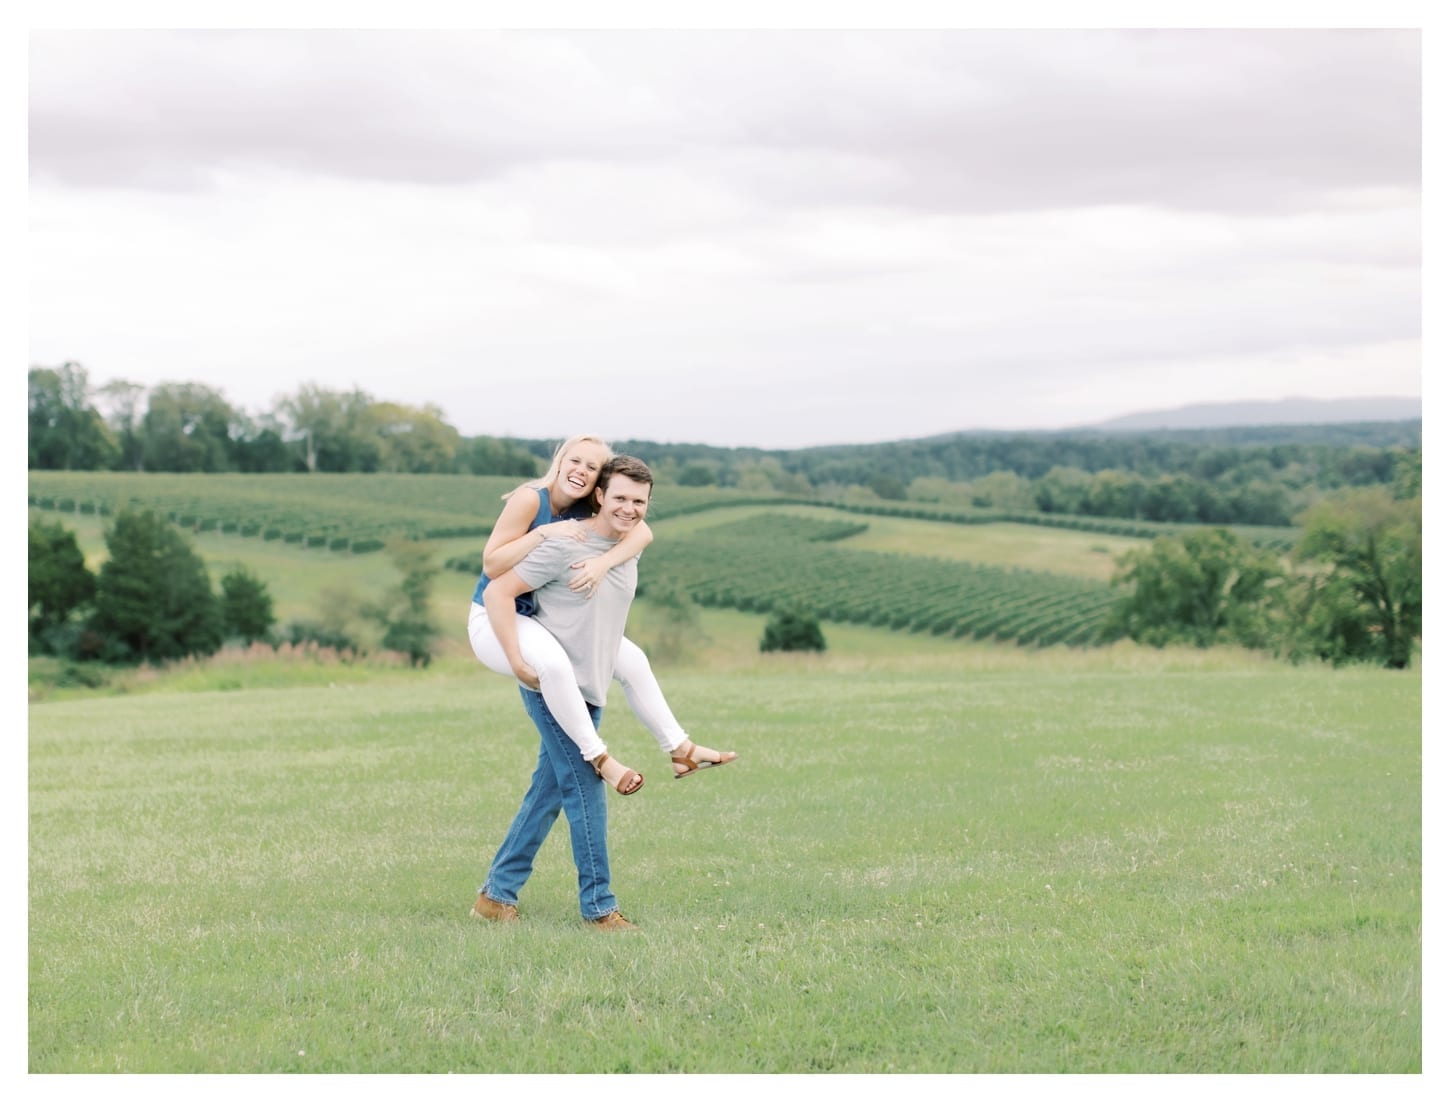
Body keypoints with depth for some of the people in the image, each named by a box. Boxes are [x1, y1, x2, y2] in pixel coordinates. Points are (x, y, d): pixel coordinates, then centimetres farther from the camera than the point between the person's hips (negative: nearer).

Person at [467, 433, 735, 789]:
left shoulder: (588, 510, -2)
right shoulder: (530, 499, -20)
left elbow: (642, 531, -17)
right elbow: (492, 565, -24)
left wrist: (604, 561, -35)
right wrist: (544, 533, -31)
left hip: (546, 619, 8)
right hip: (494, 618, -8)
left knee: (631, 660, 7)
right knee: (553, 662, -37)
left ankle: (679, 749, 19)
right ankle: (598, 756, -26)